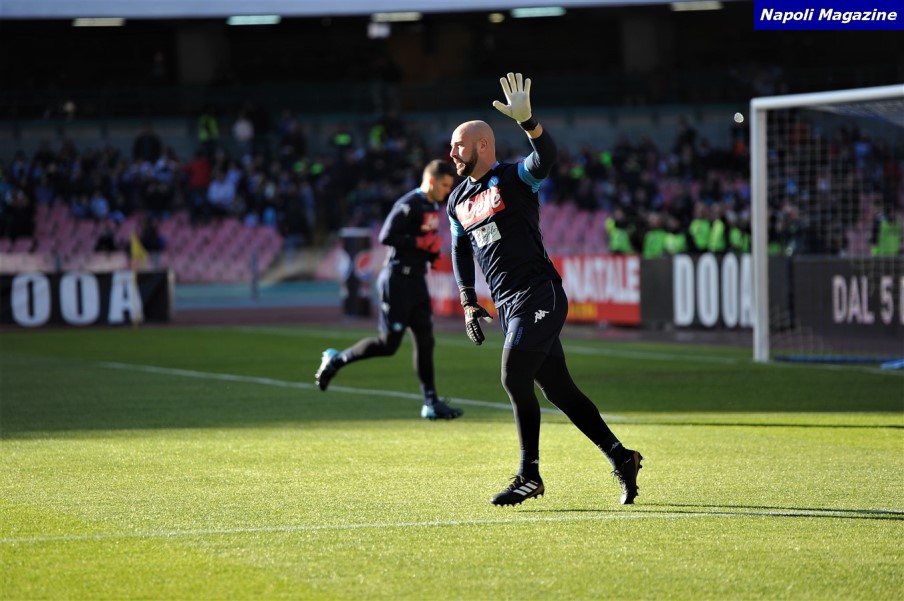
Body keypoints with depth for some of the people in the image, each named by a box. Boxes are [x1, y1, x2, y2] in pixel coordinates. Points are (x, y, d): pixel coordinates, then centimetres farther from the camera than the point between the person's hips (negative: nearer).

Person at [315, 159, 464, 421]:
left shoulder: (434, 207, 14)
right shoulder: (409, 204, -16)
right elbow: (386, 237, -23)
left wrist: (432, 251, 6)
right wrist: (420, 242, -22)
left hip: (417, 281, 9)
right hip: (398, 279, -9)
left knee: (425, 339, 6)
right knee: (389, 343, -8)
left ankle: (431, 403, 8)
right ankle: (336, 360, 10)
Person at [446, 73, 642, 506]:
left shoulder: (515, 179, -6)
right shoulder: (458, 202, 15)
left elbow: (546, 156, -27)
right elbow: (460, 251, 28)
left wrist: (527, 121, -44)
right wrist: (469, 302, 20)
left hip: (539, 295, -7)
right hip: (507, 305, 7)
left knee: (514, 378, -16)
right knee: (558, 390, 8)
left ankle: (529, 476, -9)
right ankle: (620, 458, 17)